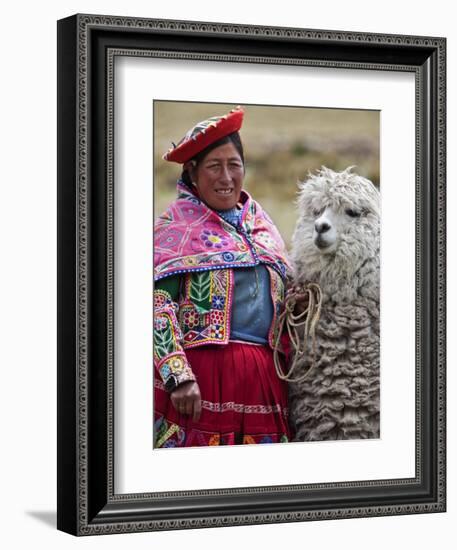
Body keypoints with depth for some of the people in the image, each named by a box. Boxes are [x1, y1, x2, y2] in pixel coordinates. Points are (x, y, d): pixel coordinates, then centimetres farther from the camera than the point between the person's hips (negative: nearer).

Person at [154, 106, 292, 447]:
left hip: (263, 379, 5)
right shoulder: (176, 226, 0)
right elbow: (158, 303, -10)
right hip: (202, 372, -5)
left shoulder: (262, 224, 17)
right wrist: (178, 376, -19)